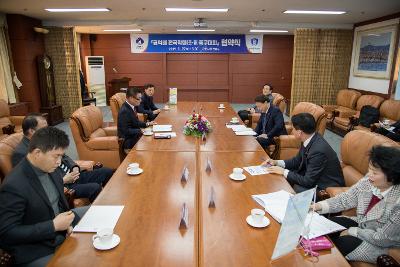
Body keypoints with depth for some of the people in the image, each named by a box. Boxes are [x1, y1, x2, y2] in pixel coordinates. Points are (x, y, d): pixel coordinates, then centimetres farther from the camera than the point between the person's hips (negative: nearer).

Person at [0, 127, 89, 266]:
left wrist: (66, 221, -6)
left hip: (62, 232, 7)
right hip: (36, 252, -7)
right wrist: (53, 226, -25)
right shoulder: (14, 186, -26)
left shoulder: (50, 169, -4)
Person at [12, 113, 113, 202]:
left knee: (107, 172, 3)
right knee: (95, 188, -29)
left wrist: (75, 167, -1)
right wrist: (63, 181, -20)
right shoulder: (21, 153, -15)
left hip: (73, 175, 9)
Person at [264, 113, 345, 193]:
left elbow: (307, 182, -25)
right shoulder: (309, 140, -6)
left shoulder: (318, 150, -32)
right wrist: (277, 162, -2)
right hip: (312, 177, 8)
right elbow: (298, 161, 10)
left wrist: (284, 172, -17)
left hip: (327, 188, -8)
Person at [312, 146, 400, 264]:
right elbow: (346, 198, -7)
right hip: (361, 224, 6)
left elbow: (383, 239, -24)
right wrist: (318, 206, -19)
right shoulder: (369, 180, -16)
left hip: (379, 245, -5)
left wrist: (352, 231, -15)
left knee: (339, 243, -15)